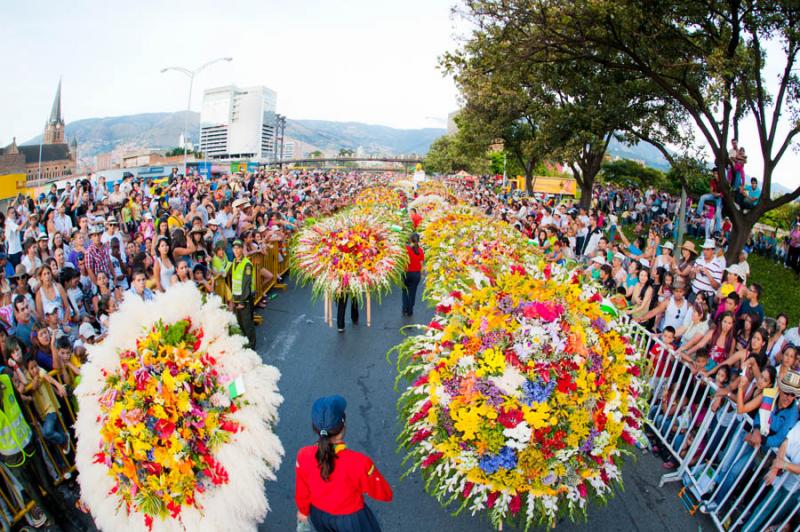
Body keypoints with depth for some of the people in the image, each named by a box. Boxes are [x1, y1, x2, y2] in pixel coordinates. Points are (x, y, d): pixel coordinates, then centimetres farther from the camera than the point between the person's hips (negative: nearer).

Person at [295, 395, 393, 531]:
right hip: (350, 518, -3)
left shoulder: (304, 456, -27)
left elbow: (302, 491, -7)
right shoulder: (359, 462, -37)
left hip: (319, 515, 3)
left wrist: (303, 510, 14)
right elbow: (385, 494, -20)